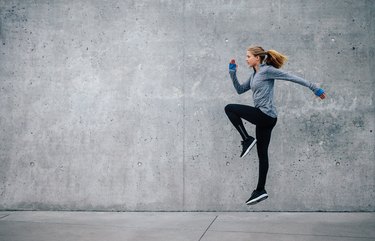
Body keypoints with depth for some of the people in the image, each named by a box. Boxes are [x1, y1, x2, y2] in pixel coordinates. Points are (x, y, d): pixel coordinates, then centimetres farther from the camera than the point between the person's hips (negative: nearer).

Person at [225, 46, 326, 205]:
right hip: (263, 118, 9)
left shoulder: (267, 70, -8)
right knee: (262, 154, 10)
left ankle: (247, 140, -5)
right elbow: (240, 90, 23)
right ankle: (260, 191, 14)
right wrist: (232, 72, 14)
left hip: (266, 116, -9)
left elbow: (292, 78, -9)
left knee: (229, 108, -7)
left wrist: (314, 88, -9)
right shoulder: (254, 75, 18)